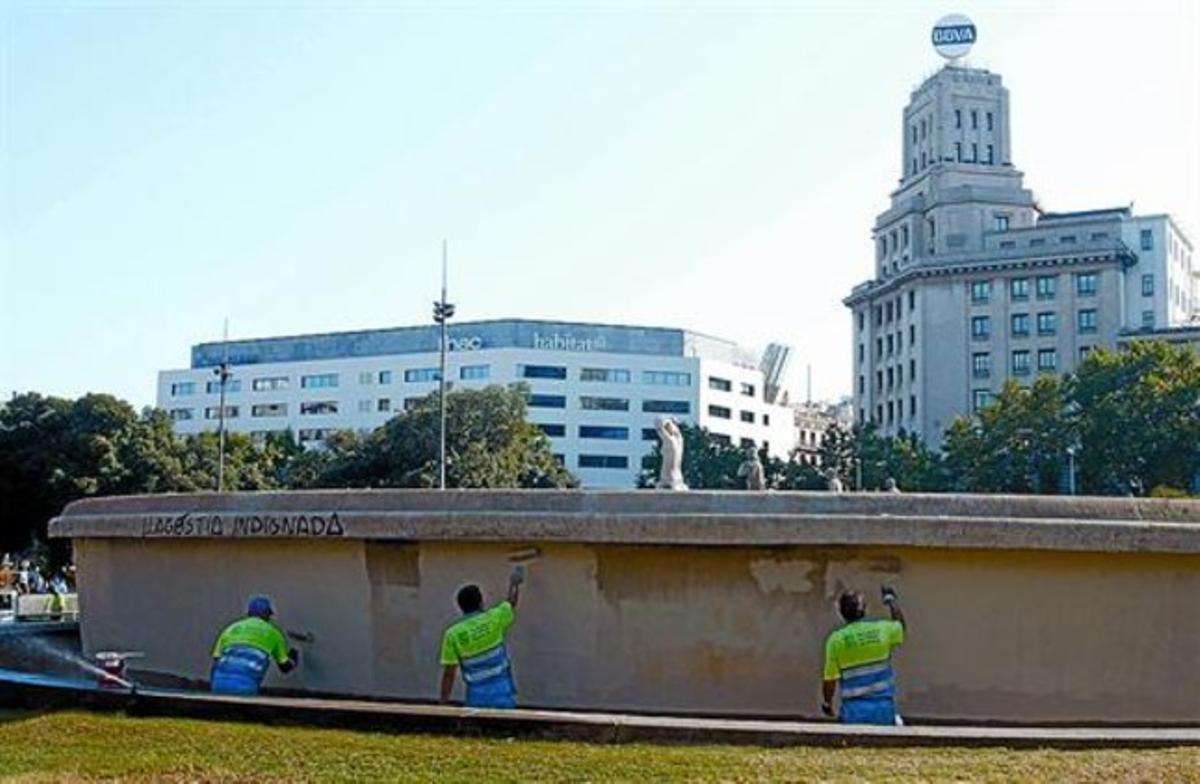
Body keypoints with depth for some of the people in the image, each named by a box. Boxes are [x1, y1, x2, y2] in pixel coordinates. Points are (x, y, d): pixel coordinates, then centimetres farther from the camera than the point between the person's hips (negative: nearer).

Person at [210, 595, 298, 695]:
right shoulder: (272, 632, 19)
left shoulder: (231, 628, 27)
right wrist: (294, 659, 53)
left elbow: (216, 663, 19)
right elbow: (285, 667, 30)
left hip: (221, 683, 4)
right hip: (244, 687, -4)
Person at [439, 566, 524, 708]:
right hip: (502, 698, 0)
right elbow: (511, 603, 20)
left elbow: (449, 673, -4)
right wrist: (514, 583, 40)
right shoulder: (493, 619, -3)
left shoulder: (453, 634, -4)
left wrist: (443, 703, 3)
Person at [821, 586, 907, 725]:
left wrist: (826, 703, 15)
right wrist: (890, 598, 41)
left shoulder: (836, 639, -6)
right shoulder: (882, 630, -1)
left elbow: (830, 680, -3)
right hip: (884, 710, 1)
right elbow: (899, 623, 24)